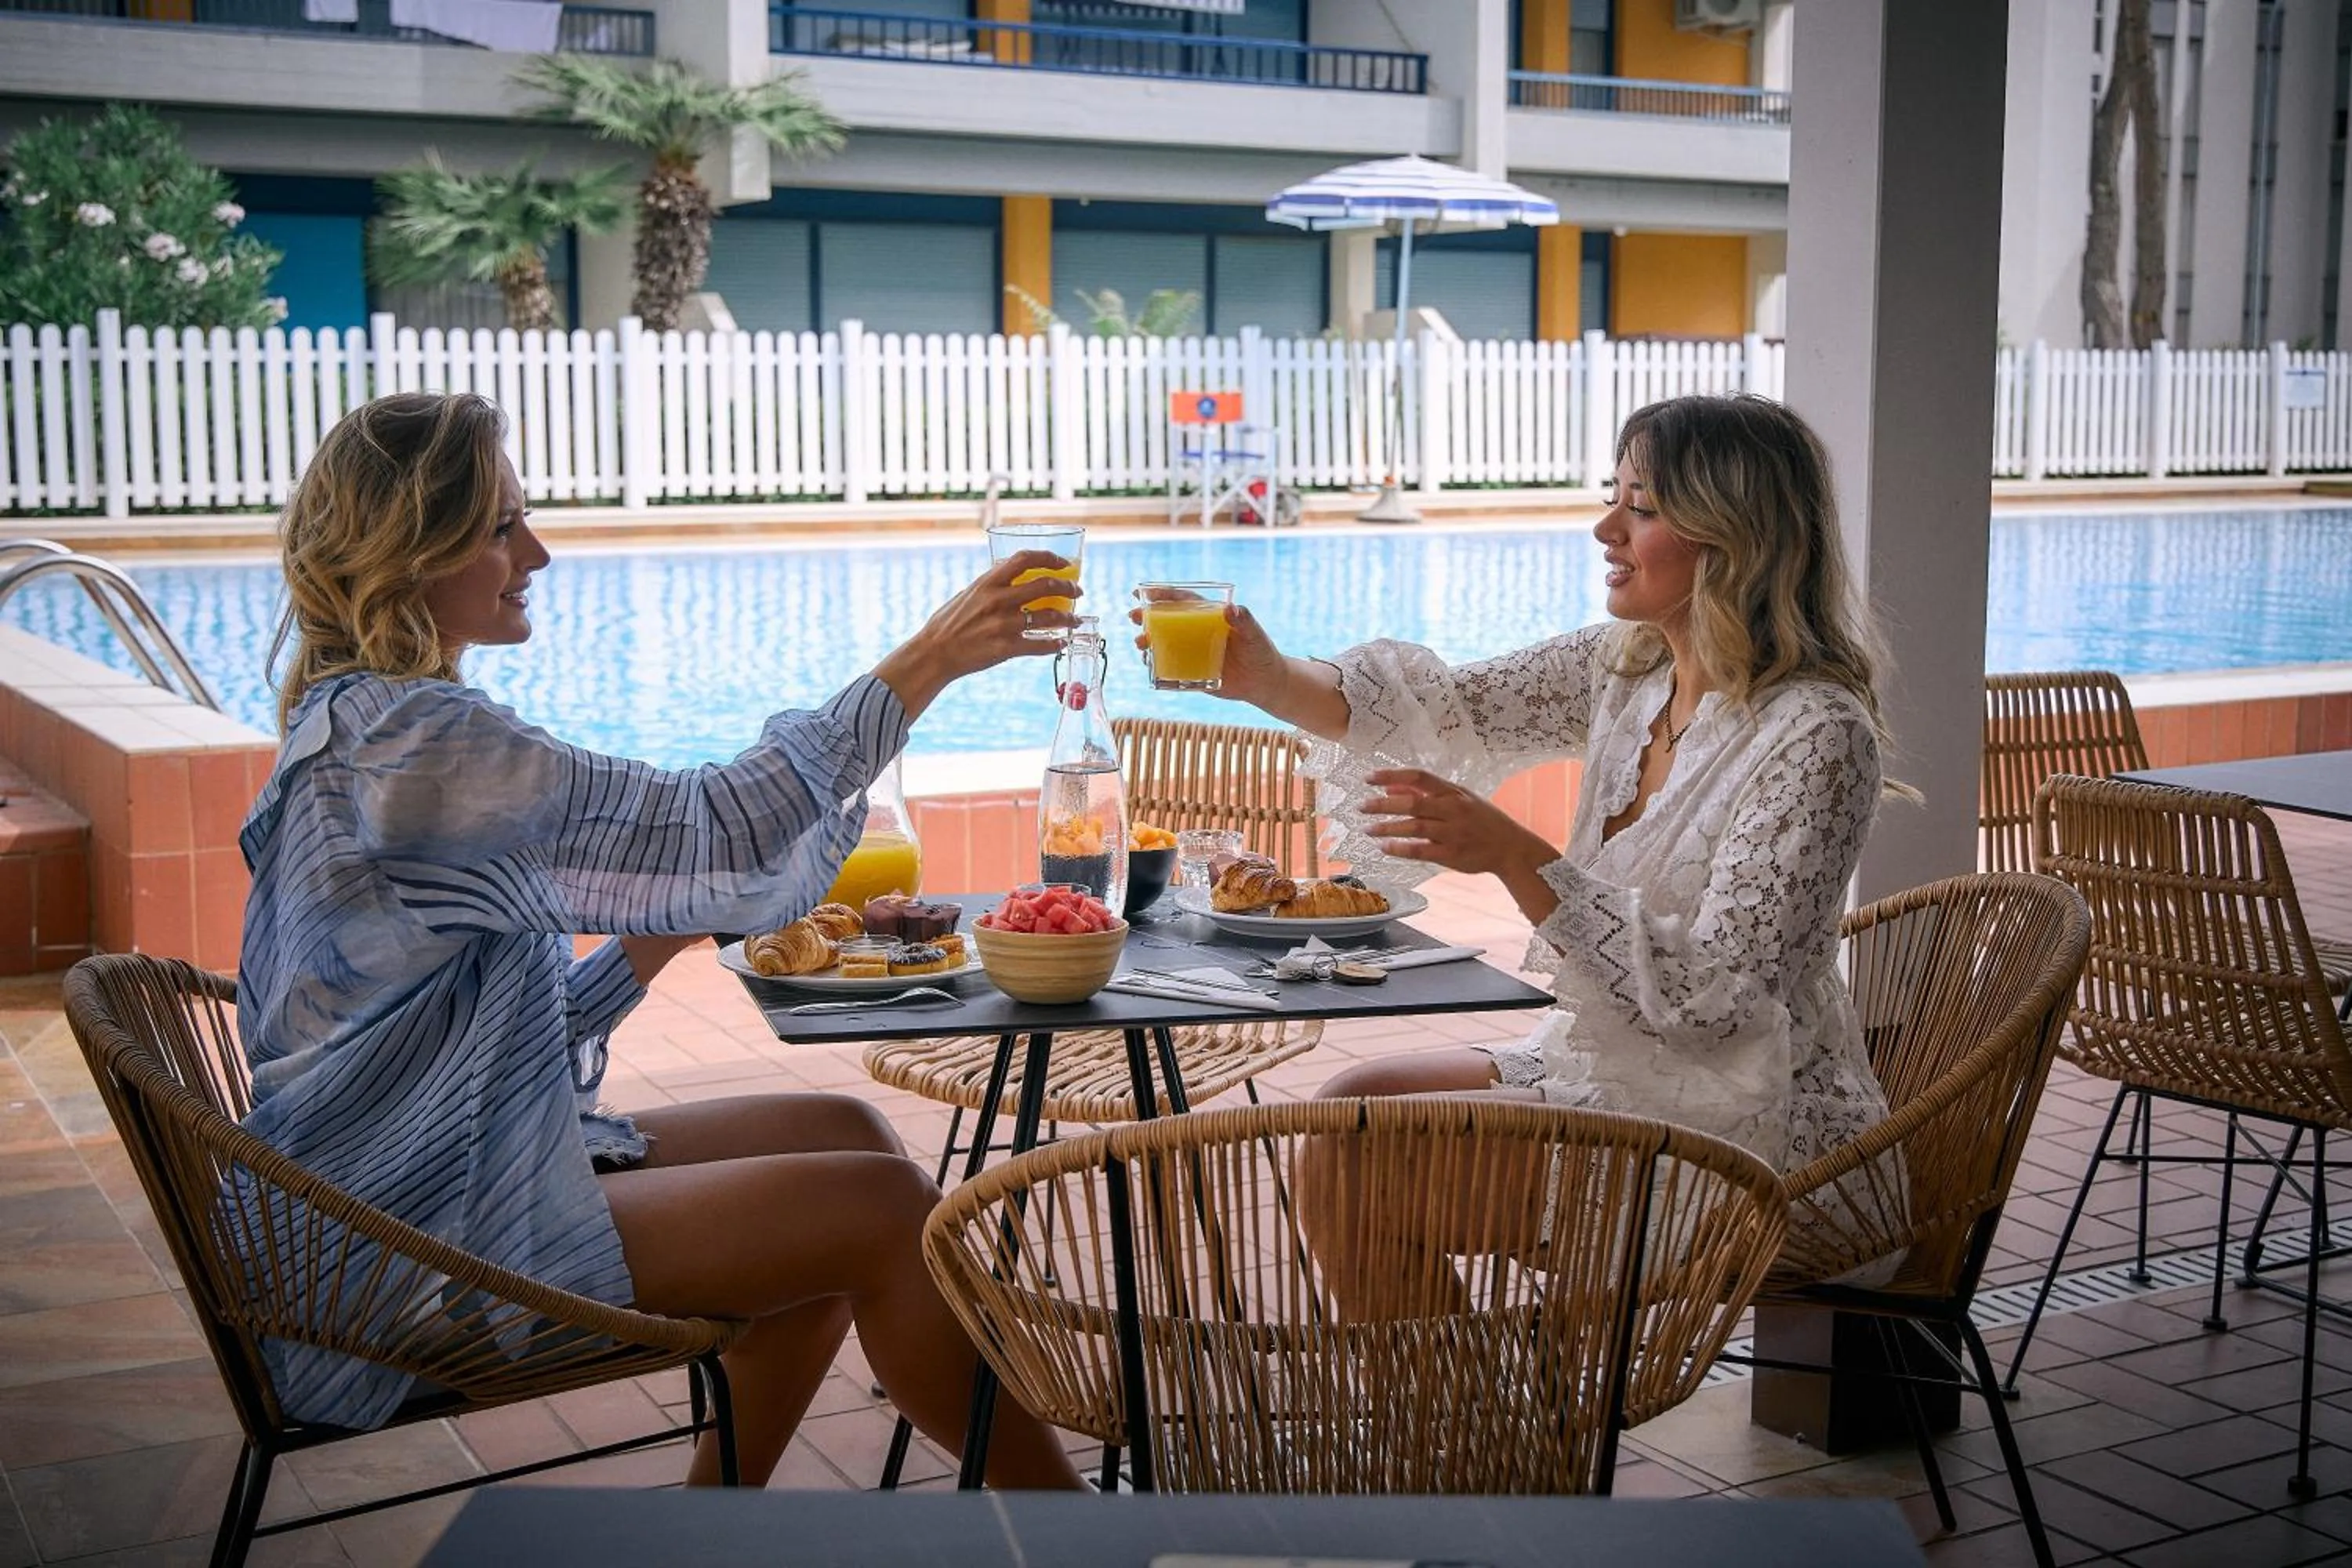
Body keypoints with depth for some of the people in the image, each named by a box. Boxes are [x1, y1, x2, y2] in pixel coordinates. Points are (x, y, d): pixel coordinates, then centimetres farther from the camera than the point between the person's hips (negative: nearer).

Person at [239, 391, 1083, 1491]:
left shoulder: (364, 728, 12)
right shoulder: (409, 741, -21)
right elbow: (712, 833, -24)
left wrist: (658, 943, 2)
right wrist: (929, 661, -20)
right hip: (411, 1262, -10)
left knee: (840, 1134, 7)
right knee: (883, 1212, -12)